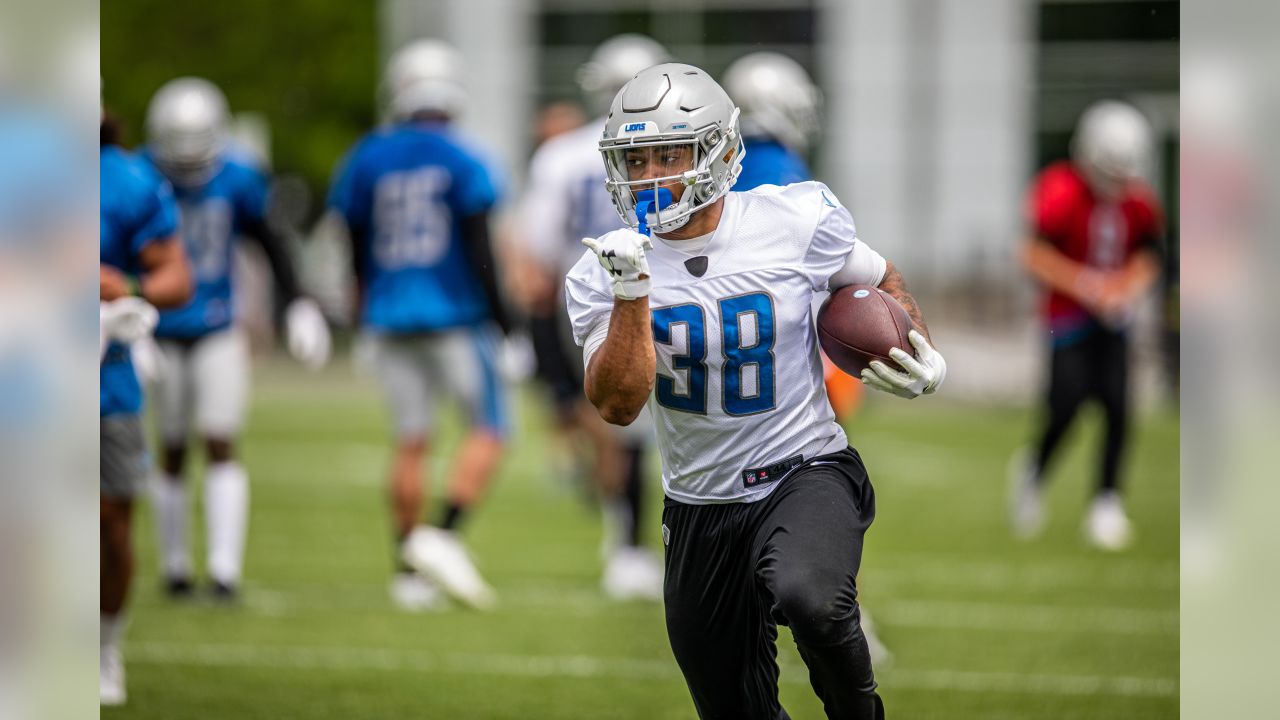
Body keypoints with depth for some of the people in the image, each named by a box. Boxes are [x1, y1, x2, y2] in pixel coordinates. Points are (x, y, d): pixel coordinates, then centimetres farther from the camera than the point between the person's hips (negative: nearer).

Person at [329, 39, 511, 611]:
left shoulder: (366, 161, 2)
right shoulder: (461, 163, -10)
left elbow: (356, 252, 9)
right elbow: (479, 248, -11)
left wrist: (367, 315, 21)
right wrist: (499, 315, -1)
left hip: (391, 321, 4)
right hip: (455, 316, -4)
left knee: (411, 442, 10)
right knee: (487, 431, 4)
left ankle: (409, 570, 10)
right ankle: (444, 536, -15)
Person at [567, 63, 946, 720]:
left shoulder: (794, 222, -8)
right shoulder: (605, 271, -6)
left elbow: (881, 282, 11)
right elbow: (618, 405, -18)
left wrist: (920, 357, -7)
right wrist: (632, 291, -27)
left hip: (805, 472, -3)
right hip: (701, 510, 3)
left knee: (807, 597, -36)